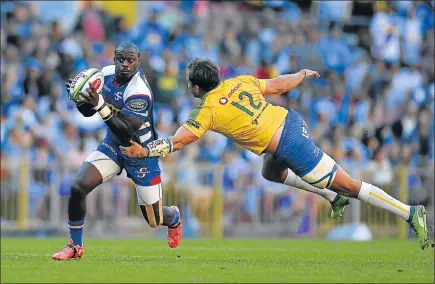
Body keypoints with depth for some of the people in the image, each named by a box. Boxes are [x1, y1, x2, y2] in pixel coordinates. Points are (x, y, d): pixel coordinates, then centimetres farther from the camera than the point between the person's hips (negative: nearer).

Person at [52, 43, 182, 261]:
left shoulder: (139, 92, -30)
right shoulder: (107, 74, -8)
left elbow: (126, 132, -34)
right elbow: (88, 112, 4)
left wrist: (100, 106, -42)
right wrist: (80, 98, -19)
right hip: (113, 146, 5)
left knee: (154, 220, 6)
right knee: (78, 188, -16)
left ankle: (174, 218, 46)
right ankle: (75, 246, 3)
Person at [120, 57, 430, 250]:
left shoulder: (208, 111, -11)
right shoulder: (240, 82, 6)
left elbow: (177, 142, -12)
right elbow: (278, 85, 15)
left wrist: (143, 151, -6)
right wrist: (303, 74, 33)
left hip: (290, 145, -8)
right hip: (291, 121, 8)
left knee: (346, 184, 0)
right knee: (271, 173, 32)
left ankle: (410, 213, 1)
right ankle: (336, 198, 34)